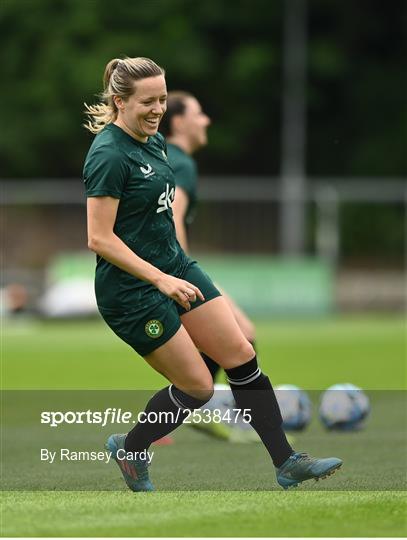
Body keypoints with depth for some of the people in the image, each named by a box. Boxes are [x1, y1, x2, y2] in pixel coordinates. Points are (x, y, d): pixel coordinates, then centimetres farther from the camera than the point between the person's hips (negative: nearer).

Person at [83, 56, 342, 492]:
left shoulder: (153, 140, 6)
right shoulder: (109, 155, -22)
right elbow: (99, 239, -24)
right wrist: (161, 280, -25)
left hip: (175, 264, 9)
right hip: (130, 289, -9)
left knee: (240, 355, 2)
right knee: (197, 386, -3)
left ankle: (287, 463, 8)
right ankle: (128, 449, 21)